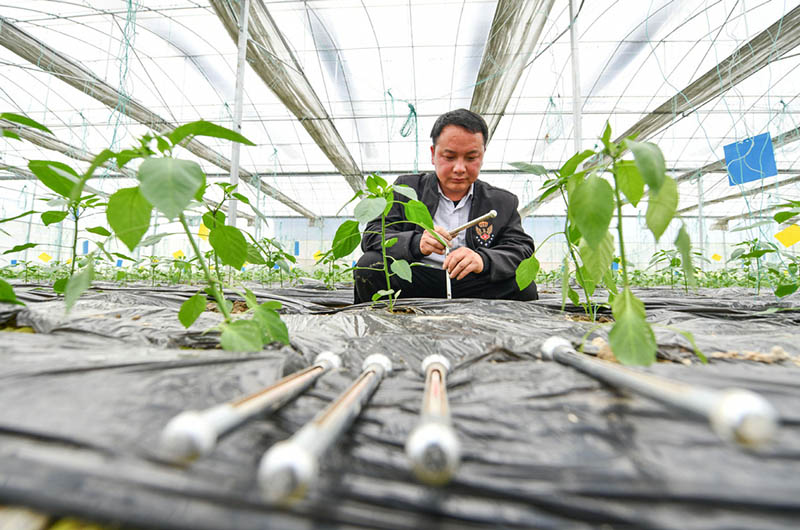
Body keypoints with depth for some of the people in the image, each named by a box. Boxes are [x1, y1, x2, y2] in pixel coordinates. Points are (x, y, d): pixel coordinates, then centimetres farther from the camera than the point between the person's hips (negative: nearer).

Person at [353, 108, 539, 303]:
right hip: (413, 284, 0)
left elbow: (522, 251, 0)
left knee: (524, 287, -25)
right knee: (369, 265, -25)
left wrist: (483, 260, -24)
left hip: (473, 285, 1)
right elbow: (372, 235, -2)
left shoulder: (504, 202, 11)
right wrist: (416, 243, -23)